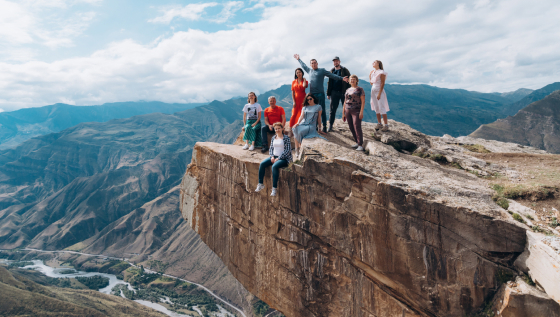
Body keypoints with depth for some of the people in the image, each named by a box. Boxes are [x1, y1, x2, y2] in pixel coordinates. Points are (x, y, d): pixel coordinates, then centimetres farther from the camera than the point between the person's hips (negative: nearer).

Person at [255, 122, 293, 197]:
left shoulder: (286, 138, -5)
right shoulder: (273, 138, 13)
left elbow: (288, 150, -11)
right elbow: (271, 148, 16)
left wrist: (278, 158, -16)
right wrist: (272, 156, -4)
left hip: (283, 158, -6)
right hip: (274, 157, 6)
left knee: (274, 166, -34)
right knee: (262, 164, -16)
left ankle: (274, 188, -28)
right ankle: (260, 184, -9)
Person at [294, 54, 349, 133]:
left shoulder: (322, 70, 4)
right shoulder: (310, 70, 17)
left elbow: (332, 75, 0)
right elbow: (303, 65, 34)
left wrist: (341, 78, -8)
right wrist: (298, 59, 44)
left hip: (320, 94, -4)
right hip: (312, 94, 4)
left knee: (322, 110, -4)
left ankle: (324, 127, -1)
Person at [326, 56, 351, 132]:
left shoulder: (345, 70, 1)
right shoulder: (331, 71, 12)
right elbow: (329, 83, 15)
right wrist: (328, 93, 10)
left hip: (343, 92, -3)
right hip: (334, 93, 3)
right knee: (332, 110, 2)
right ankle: (330, 126, 6)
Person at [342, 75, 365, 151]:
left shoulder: (360, 89, 1)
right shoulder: (348, 90, 17)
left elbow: (363, 101, -6)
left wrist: (361, 112, -15)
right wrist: (343, 113, 15)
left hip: (356, 111, -6)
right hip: (348, 111, 6)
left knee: (357, 127, -14)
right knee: (351, 127, 4)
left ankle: (360, 145, -15)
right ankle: (357, 142, 16)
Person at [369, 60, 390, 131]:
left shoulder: (381, 72, -10)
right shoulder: (372, 72, 10)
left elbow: (382, 83, -15)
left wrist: (379, 93, -20)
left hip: (379, 90, -7)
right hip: (373, 90, 7)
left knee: (382, 108, -10)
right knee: (376, 108, 8)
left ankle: (386, 125, -8)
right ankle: (379, 123, 15)